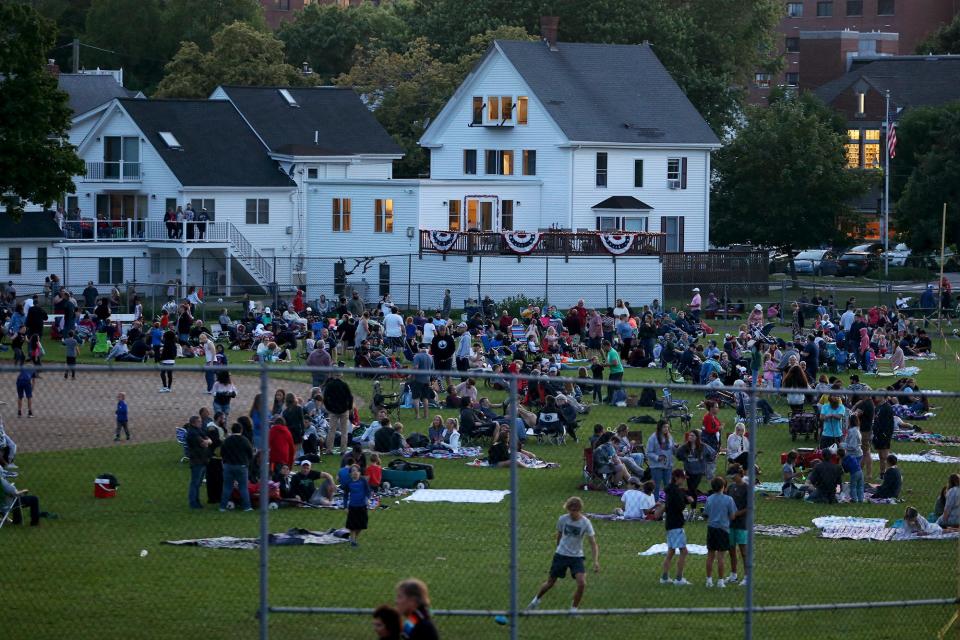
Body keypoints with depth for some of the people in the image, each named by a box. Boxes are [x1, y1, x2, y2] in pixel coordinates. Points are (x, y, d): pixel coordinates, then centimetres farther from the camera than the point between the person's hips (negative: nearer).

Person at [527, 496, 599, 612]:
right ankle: (536, 599, 37)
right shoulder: (563, 519, -9)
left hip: (577, 557, -1)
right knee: (550, 582, 9)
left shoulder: (585, 523, -14)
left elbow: (593, 543, -16)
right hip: (561, 554, 1)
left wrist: (596, 561, -27)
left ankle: (574, 609, 2)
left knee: (582, 584, -18)